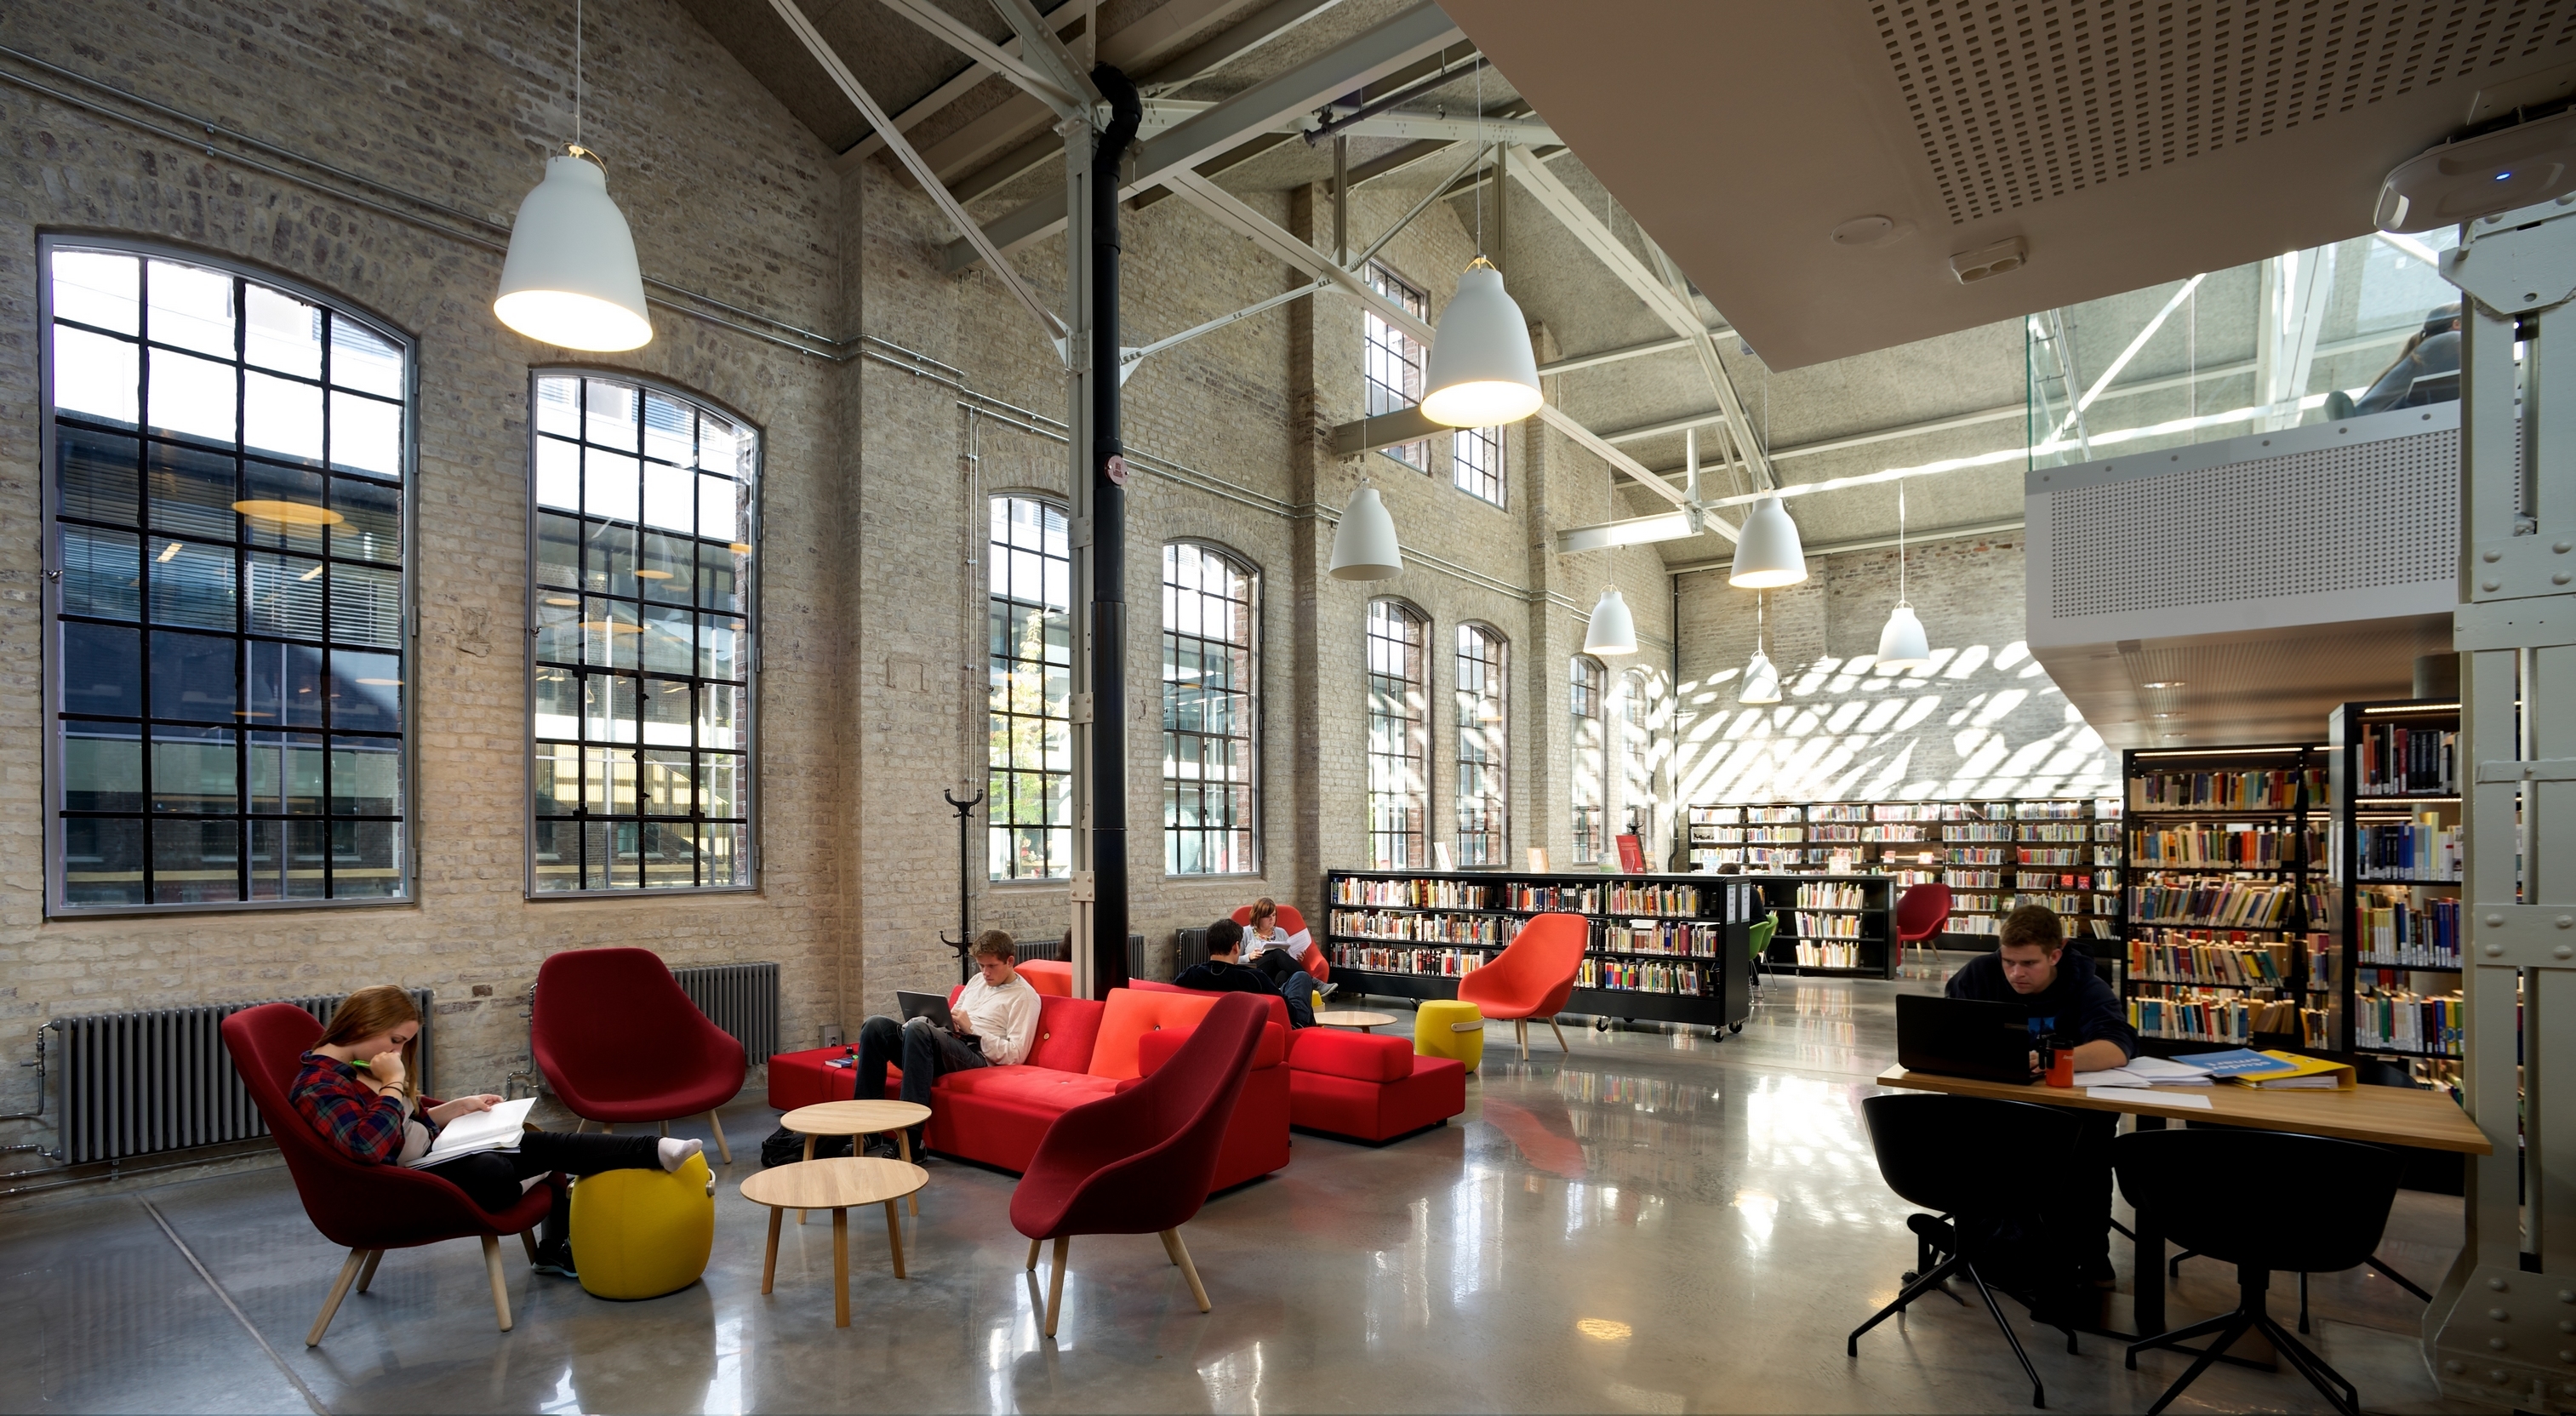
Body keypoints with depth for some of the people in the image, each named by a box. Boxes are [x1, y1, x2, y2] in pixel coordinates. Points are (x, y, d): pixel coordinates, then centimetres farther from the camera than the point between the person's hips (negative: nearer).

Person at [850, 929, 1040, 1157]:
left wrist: (971, 1028, -13)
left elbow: (1015, 1055, -9)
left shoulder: (1024, 996, 1)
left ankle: (910, 1141, -35)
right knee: (876, 1025, -13)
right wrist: (950, 1024, 4)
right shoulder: (977, 980, 25)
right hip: (944, 1044, 8)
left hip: (976, 1055, -8)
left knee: (918, 1029, -35)